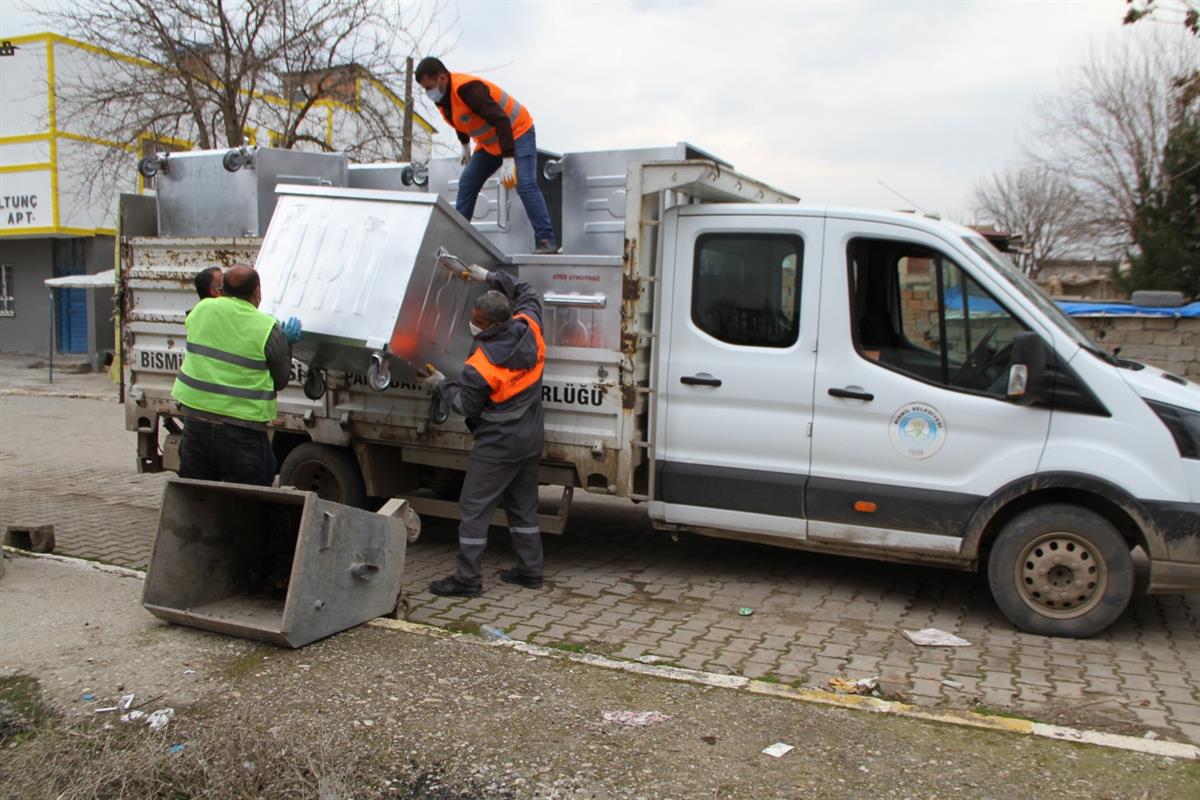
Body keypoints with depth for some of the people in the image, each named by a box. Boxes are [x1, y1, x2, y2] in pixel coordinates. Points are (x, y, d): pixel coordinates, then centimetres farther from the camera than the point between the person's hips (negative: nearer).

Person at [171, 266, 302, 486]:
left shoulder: (202, 310, 4)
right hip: (242, 431, -5)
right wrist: (287, 344, 11)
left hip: (196, 420, 5)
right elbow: (280, 381, -2)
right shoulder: (268, 329, -10)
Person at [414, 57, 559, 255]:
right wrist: (465, 145, 31)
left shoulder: (468, 89, -30)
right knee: (466, 184, 5)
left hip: (517, 132, -9)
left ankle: (545, 241, -24)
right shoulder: (441, 96, -2)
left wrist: (508, 161, -38)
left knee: (525, 184, -23)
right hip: (489, 143, 9)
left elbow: (501, 120, -35)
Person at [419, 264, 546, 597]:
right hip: (531, 439, 8)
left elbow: (465, 406, -11)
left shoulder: (481, 365, -25)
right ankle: (530, 570, 26)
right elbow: (527, 293, 15)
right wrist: (489, 277, 15)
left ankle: (468, 578, 7)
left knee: (474, 508, 2)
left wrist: (440, 383, 4)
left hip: (497, 445, -8)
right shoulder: (530, 329, -7)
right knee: (523, 506, 19)